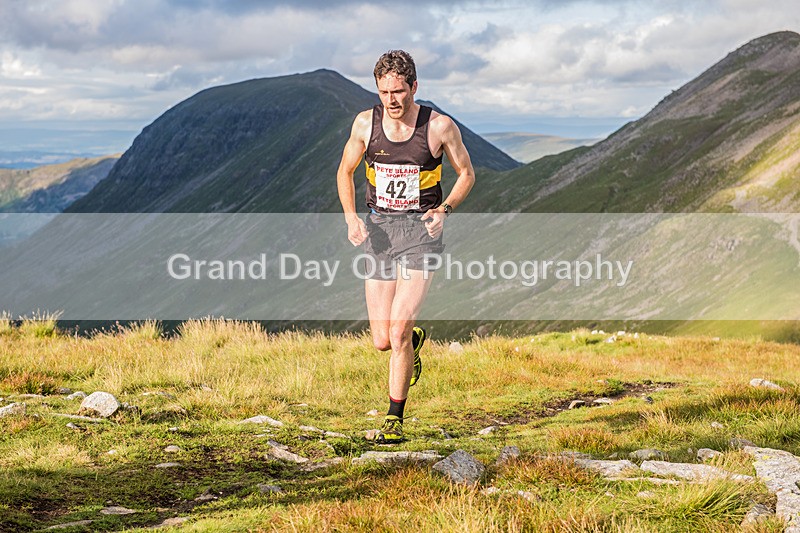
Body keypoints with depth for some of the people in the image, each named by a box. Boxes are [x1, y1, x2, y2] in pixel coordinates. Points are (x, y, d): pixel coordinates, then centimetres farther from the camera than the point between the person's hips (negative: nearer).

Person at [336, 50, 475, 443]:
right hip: (379, 230, 3)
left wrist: (444, 210, -12)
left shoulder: (440, 126, -8)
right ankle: (414, 341, 38)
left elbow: (466, 173, 5)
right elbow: (345, 171, 12)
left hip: (421, 231, -3)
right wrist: (351, 218, -4)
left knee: (399, 329, -15)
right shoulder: (365, 123, -2)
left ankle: (395, 418, 1)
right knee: (381, 341, 1)